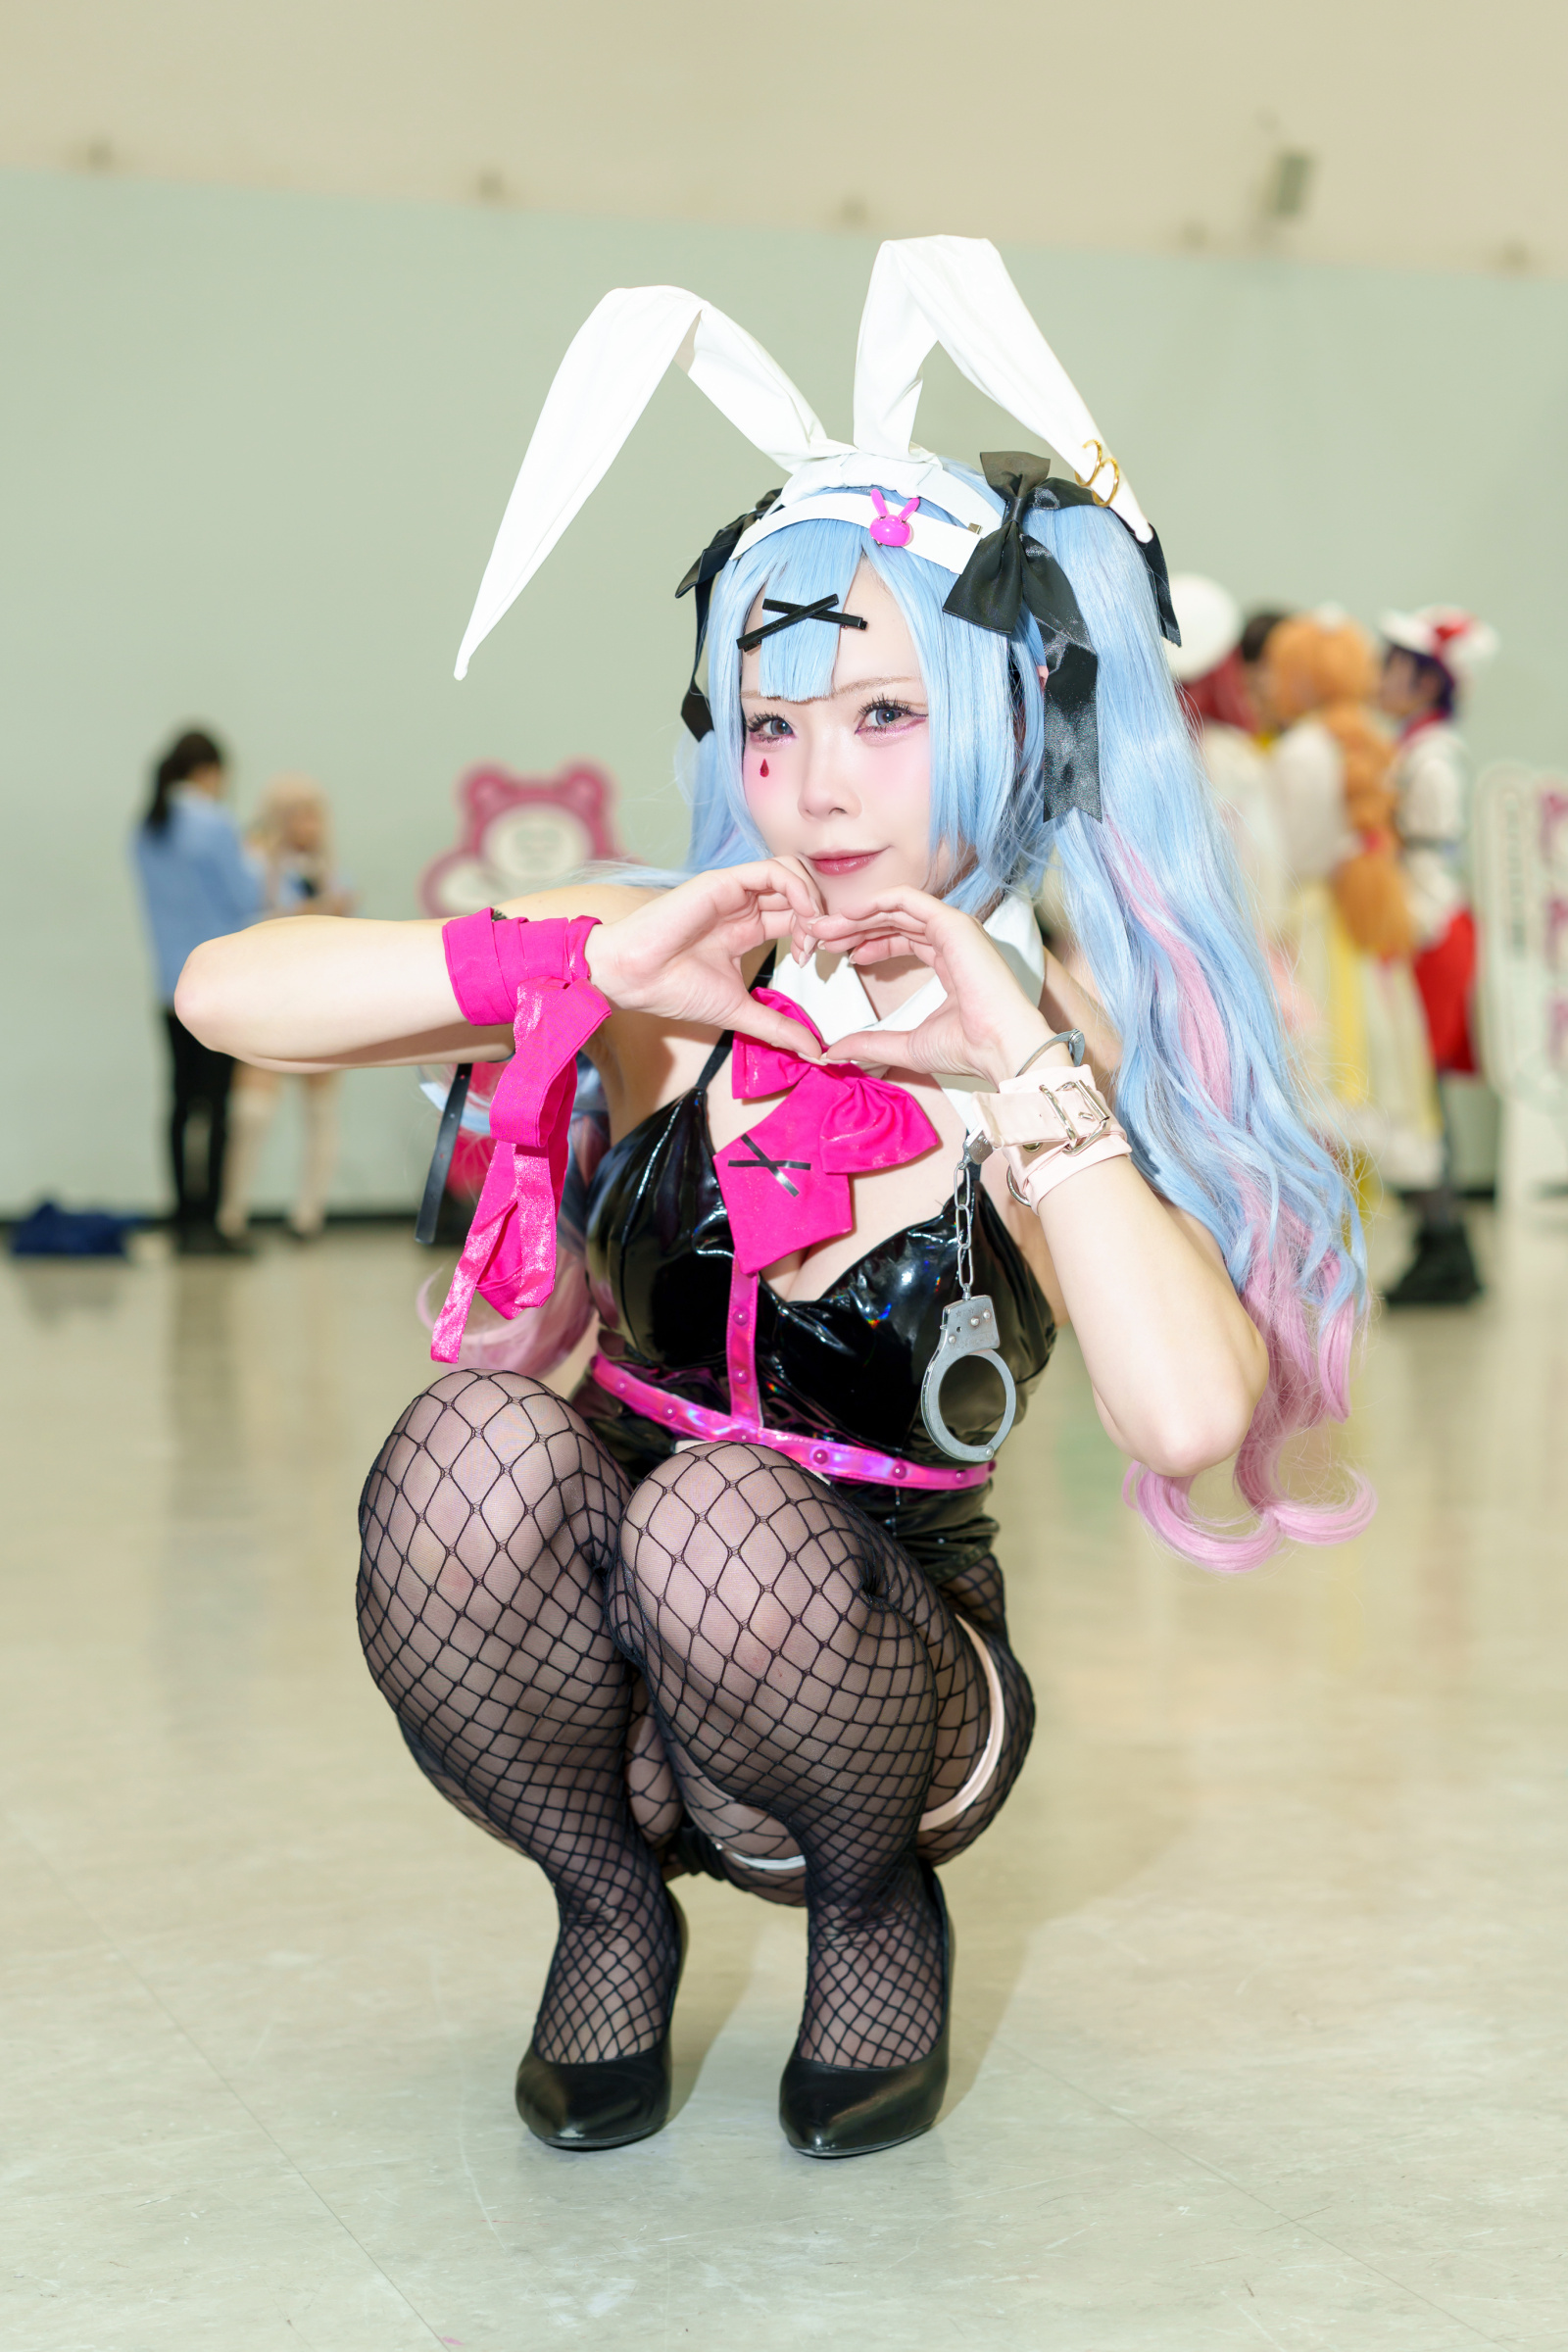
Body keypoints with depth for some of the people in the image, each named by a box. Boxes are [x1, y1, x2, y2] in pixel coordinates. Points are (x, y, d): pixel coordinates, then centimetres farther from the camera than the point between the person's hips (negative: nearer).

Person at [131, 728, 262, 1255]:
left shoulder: (146, 831, 10)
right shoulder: (213, 824, -12)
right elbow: (245, 899, -10)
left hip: (171, 986, 7)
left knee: (184, 1099, 9)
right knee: (212, 1102, -6)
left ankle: (185, 1221, 11)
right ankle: (205, 1225, -8)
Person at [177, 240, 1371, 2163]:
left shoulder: (1058, 1054, -13)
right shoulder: (670, 973, -6)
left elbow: (1189, 1425, -33)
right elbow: (225, 992, -16)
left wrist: (1018, 1061, -29)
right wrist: (586, 966, -26)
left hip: (872, 1662, -2)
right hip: (591, 1679, 2)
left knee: (726, 1518, -34)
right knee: (478, 1442, -30)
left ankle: (874, 1910, -2)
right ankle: (610, 1910, -2)